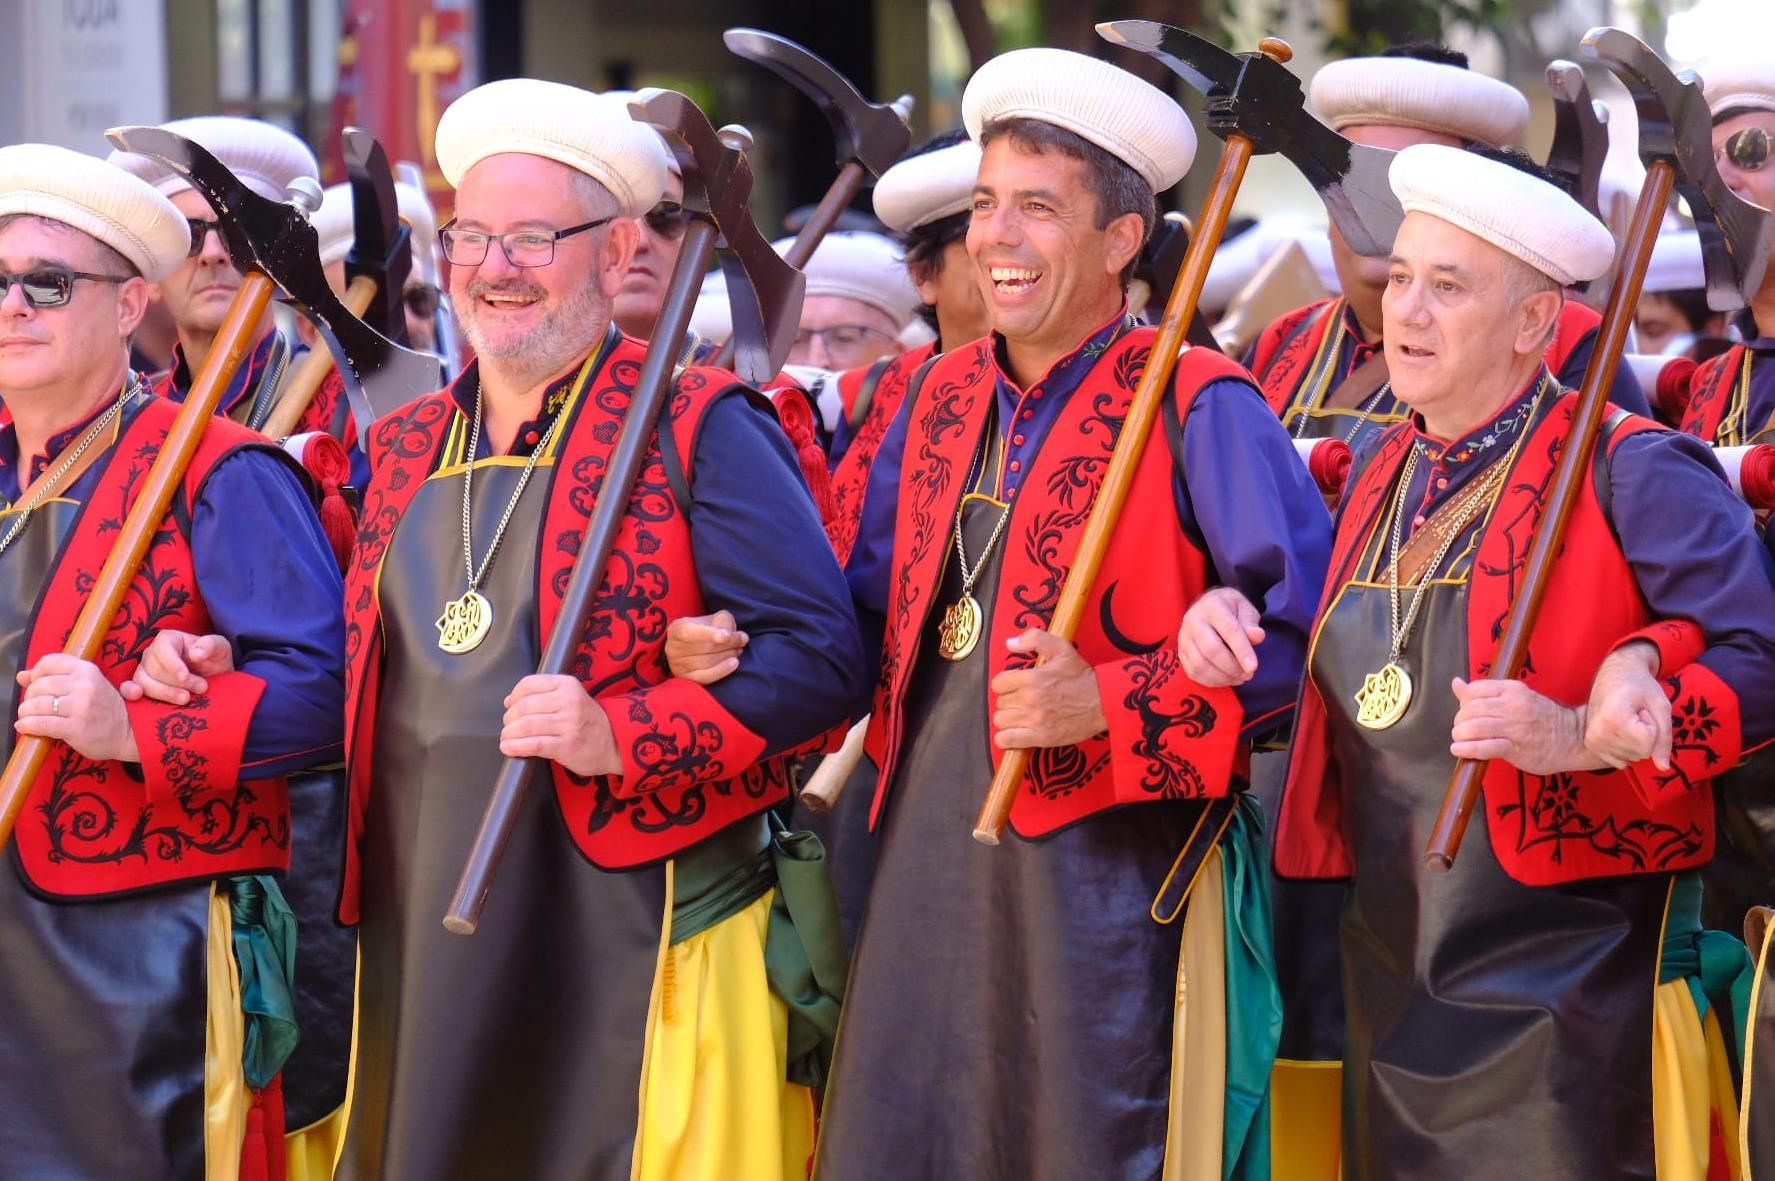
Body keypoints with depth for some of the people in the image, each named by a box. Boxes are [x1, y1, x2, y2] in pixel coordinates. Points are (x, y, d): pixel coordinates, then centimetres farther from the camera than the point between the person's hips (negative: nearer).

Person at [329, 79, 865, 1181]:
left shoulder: (697, 428, -3)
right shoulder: (405, 447, 16)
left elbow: (818, 655, -11)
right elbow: (350, 669, 28)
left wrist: (620, 735, -21)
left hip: (639, 953, -6)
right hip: (418, 956, 6)